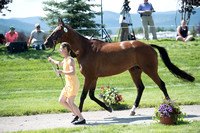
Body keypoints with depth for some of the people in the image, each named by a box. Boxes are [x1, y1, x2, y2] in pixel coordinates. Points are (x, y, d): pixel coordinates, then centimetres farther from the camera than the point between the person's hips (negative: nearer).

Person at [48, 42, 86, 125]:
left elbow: (73, 72, -29)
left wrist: (62, 72, -34)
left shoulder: (70, 60, -16)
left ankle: (82, 119, -7)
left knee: (70, 102, -14)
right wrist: (52, 60, 52)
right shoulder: (66, 59, 14)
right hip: (68, 84, 10)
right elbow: (60, 64, 39)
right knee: (61, 101, 10)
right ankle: (77, 114, 15)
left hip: (73, 84, -10)